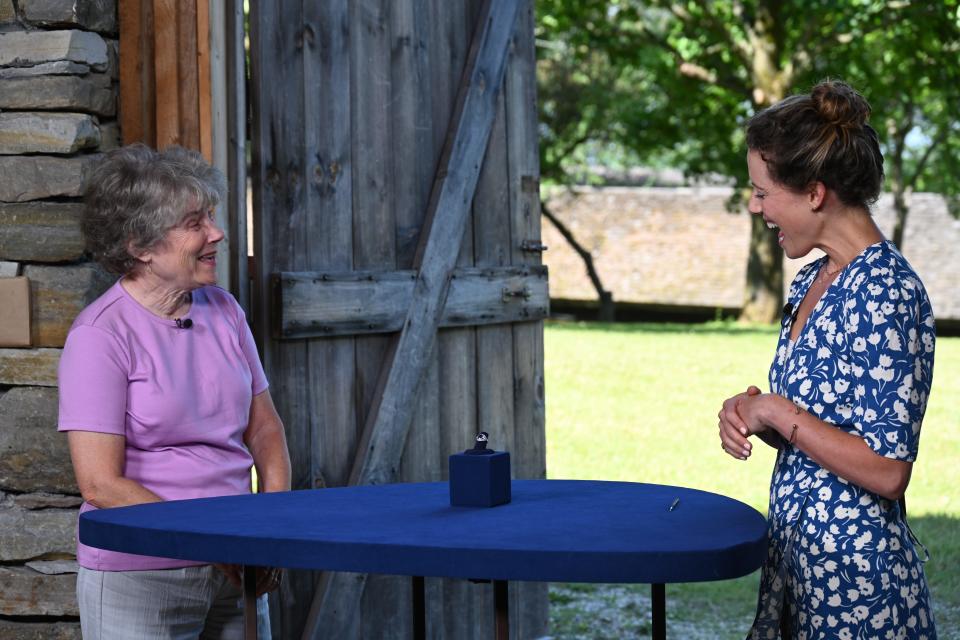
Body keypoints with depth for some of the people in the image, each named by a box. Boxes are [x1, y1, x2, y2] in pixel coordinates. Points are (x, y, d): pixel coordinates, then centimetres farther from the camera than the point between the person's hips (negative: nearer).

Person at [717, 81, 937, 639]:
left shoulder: (887, 293, -19)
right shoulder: (811, 283, 9)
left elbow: (887, 471, -22)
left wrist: (779, 414, -15)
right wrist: (750, 414, 0)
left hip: (857, 573, -9)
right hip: (798, 552, 9)